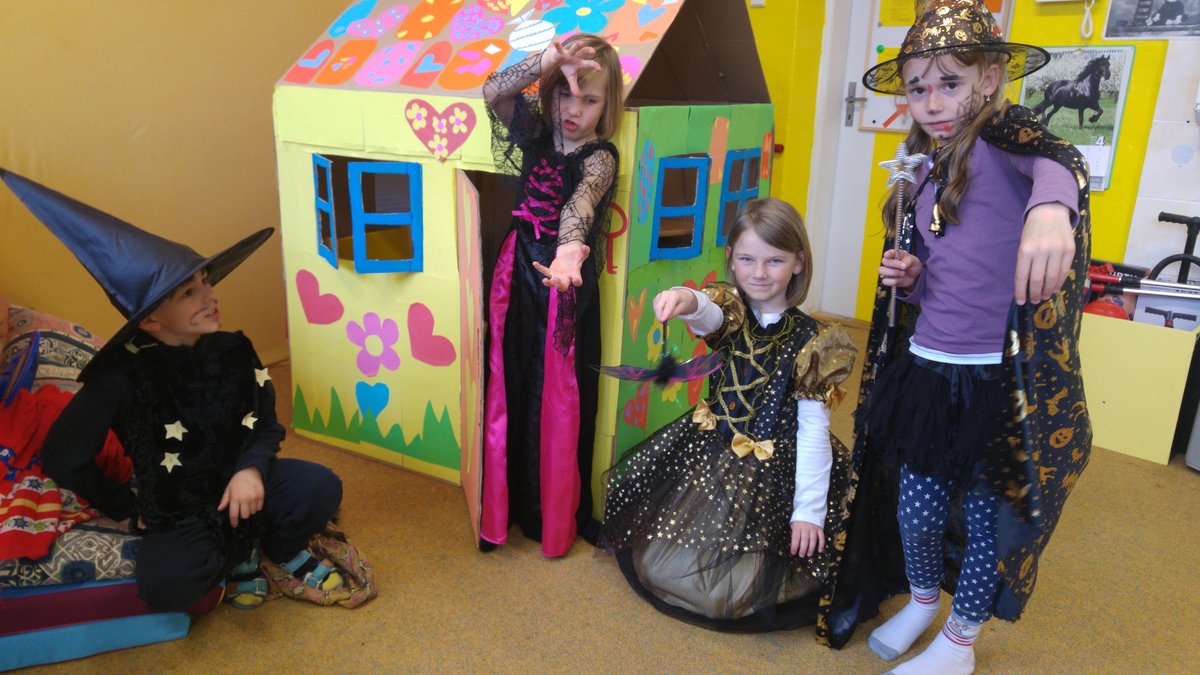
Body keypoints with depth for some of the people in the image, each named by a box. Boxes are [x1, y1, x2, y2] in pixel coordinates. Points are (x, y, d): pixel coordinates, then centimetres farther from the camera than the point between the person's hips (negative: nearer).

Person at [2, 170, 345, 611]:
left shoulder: (233, 351, -9)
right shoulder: (122, 375, -19)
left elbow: (267, 425, 0)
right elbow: (63, 458, -11)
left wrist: (251, 469, -20)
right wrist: (126, 507, -4)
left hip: (241, 482, 2)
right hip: (175, 509, -2)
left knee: (321, 488, -26)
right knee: (163, 585, -31)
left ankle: (280, 548, 8)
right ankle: (243, 548, 3)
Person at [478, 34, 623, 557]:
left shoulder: (599, 156, -11)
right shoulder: (536, 131, 3)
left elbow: (581, 201, -33)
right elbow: (493, 92, -15)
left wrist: (569, 248, -55)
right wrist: (547, 61, -31)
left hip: (566, 283, -4)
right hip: (518, 276, 4)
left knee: (560, 405, 4)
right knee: (509, 394, 10)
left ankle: (558, 519, 22)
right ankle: (507, 509, 26)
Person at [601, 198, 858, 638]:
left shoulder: (809, 340, -9)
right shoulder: (729, 311, -5)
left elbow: (813, 429, -9)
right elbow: (709, 317, -31)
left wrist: (809, 510, -13)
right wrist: (688, 302, -57)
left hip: (773, 470, -3)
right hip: (708, 453, 3)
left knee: (727, 593, -9)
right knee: (656, 566, 5)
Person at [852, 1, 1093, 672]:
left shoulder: (1000, 137, -10)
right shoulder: (926, 176, 11)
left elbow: (1056, 159, -35)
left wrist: (1049, 206, -58)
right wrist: (907, 280, -3)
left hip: (996, 382, -6)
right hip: (925, 370, 6)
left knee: (985, 514, 11)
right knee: (917, 508, 15)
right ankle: (923, 600, 45)